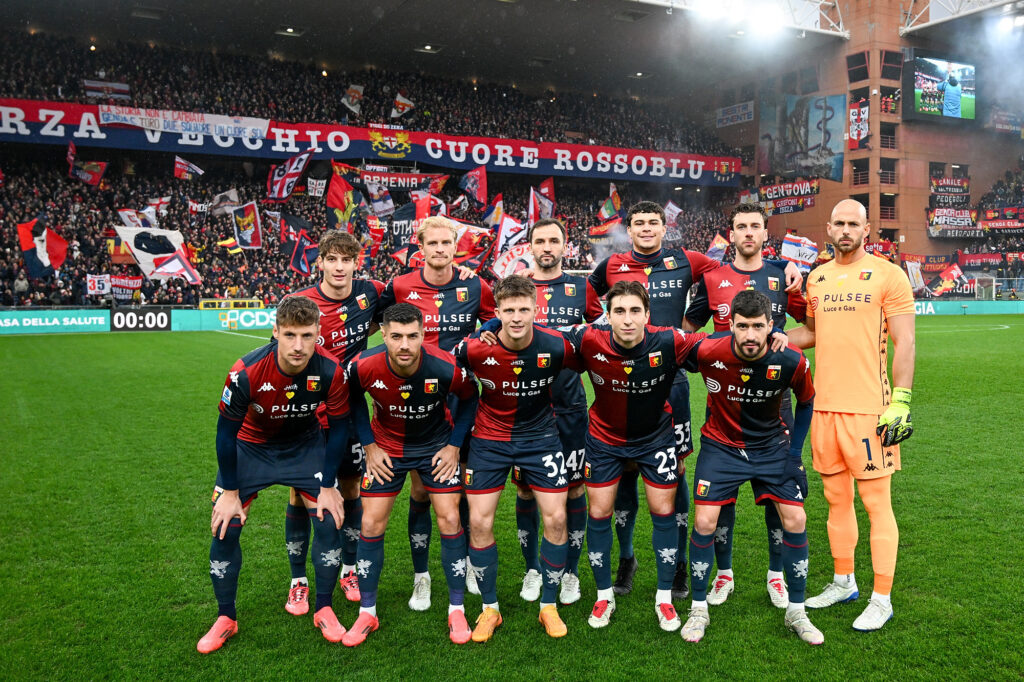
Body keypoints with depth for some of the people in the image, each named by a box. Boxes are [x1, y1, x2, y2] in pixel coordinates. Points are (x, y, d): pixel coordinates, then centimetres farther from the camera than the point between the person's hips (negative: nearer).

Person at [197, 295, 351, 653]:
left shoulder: (331, 371, -29)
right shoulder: (246, 372, -32)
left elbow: (337, 428, -12)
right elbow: (226, 431, -17)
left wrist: (328, 486, -10)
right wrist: (230, 491, -12)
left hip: (305, 446, 1)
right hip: (250, 446, -1)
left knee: (329, 520, -9)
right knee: (225, 527, -6)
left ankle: (324, 610, 12)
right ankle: (225, 618, 15)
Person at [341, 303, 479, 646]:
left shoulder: (446, 368, -29)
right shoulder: (364, 366, -27)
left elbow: (469, 398, -7)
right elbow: (354, 398, -2)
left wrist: (454, 445, -9)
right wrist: (369, 445, -6)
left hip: (436, 445, -1)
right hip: (386, 446, 1)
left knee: (449, 520, -5)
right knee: (371, 524, -1)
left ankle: (457, 610, 11)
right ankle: (367, 613, 16)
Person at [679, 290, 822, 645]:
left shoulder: (791, 361, -20)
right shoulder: (707, 351, -25)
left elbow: (806, 402, 0)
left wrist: (795, 452, 1)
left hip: (772, 445, 1)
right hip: (720, 444, -1)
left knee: (795, 520, -4)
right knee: (704, 522, -9)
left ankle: (796, 611, 17)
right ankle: (698, 609, 11)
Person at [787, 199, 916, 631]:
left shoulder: (887, 274, -4)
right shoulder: (817, 278, 13)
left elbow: (904, 343, -6)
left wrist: (901, 401, -13)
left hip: (867, 408, -5)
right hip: (824, 405, 6)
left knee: (877, 503, 1)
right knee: (836, 499, 15)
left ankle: (881, 599, 12)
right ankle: (844, 583, 30)